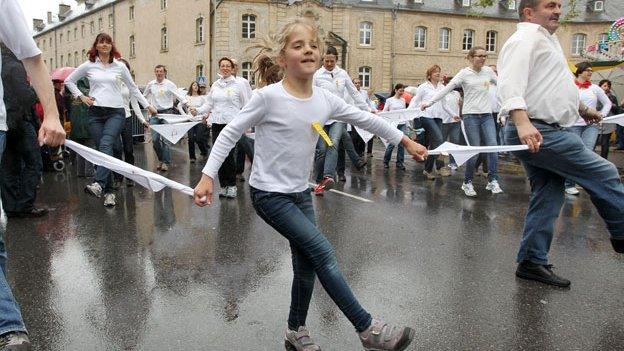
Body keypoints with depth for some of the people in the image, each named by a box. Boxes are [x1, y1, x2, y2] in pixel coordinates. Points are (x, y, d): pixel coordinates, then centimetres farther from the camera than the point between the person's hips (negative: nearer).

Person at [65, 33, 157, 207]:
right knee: (102, 149, -1)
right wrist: (81, 96, 7)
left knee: (105, 144, -24)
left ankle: (99, 184, -39)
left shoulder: (120, 66, 9)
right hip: (95, 112, 2)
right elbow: (69, 81, 19)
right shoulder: (88, 65, 9)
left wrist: (148, 105, 14)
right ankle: (109, 192, 3)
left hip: (116, 112, -2)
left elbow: (133, 88, 16)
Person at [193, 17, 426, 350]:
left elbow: (365, 119, 9)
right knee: (323, 253, -12)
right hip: (268, 194, -6)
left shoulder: (325, 99, -2)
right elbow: (230, 133, -11)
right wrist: (207, 176, -18)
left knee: (307, 266, 10)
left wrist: (405, 141, 14)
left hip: (301, 193, 6)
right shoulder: (268, 96, -18)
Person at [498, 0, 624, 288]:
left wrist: (582, 108, 45)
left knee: (548, 198, 10)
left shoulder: (546, 39, 25)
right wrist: (522, 122, -39)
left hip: (547, 132, 11)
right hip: (537, 133, -11)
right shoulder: (526, 38, -9)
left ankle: (532, 262, 15)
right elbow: (510, 83, -25)